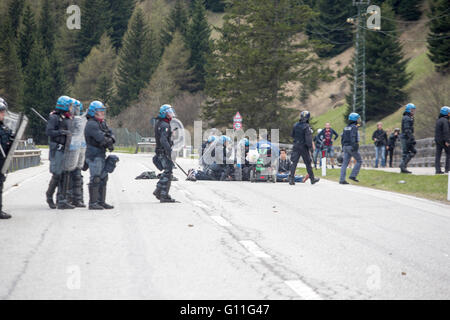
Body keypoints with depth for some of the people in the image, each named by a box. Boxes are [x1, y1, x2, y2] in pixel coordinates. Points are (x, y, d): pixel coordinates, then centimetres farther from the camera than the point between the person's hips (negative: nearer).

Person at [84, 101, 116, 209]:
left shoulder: (103, 123, 17)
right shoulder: (91, 124, -14)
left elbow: (111, 134, 11)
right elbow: (101, 138, -22)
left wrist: (110, 140, -11)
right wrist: (109, 143, -6)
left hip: (102, 155, 10)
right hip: (94, 155, -10)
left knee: (103, 178, 12)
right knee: (95, 179, -9)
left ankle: (101, 201, 18)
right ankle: (93, 203, -6)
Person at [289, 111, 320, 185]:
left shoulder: (296, 125, 3)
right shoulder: (306, 127, -16)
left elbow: (292, 135, 16)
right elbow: (308, 138, -19)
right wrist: (310, 147, -10)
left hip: (296, 146, 4)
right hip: (304, 147, -4)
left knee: (294, 163, 2)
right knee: (308, 163, 8)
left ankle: (291, 179, -8)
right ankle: (312, 179, 19)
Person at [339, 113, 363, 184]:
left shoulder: (346, 128, 15)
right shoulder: (354, 127, -9)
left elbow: (343, 138, 17)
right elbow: (352, 137, -20)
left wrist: (343, 147, 22)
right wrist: (354, 146, -24)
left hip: (345, 146, 7)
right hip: (352, 146, -7)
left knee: (345, 163, 3)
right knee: (359, 161, 7)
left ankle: (342, 179, -3)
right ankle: (353, 175, -2)